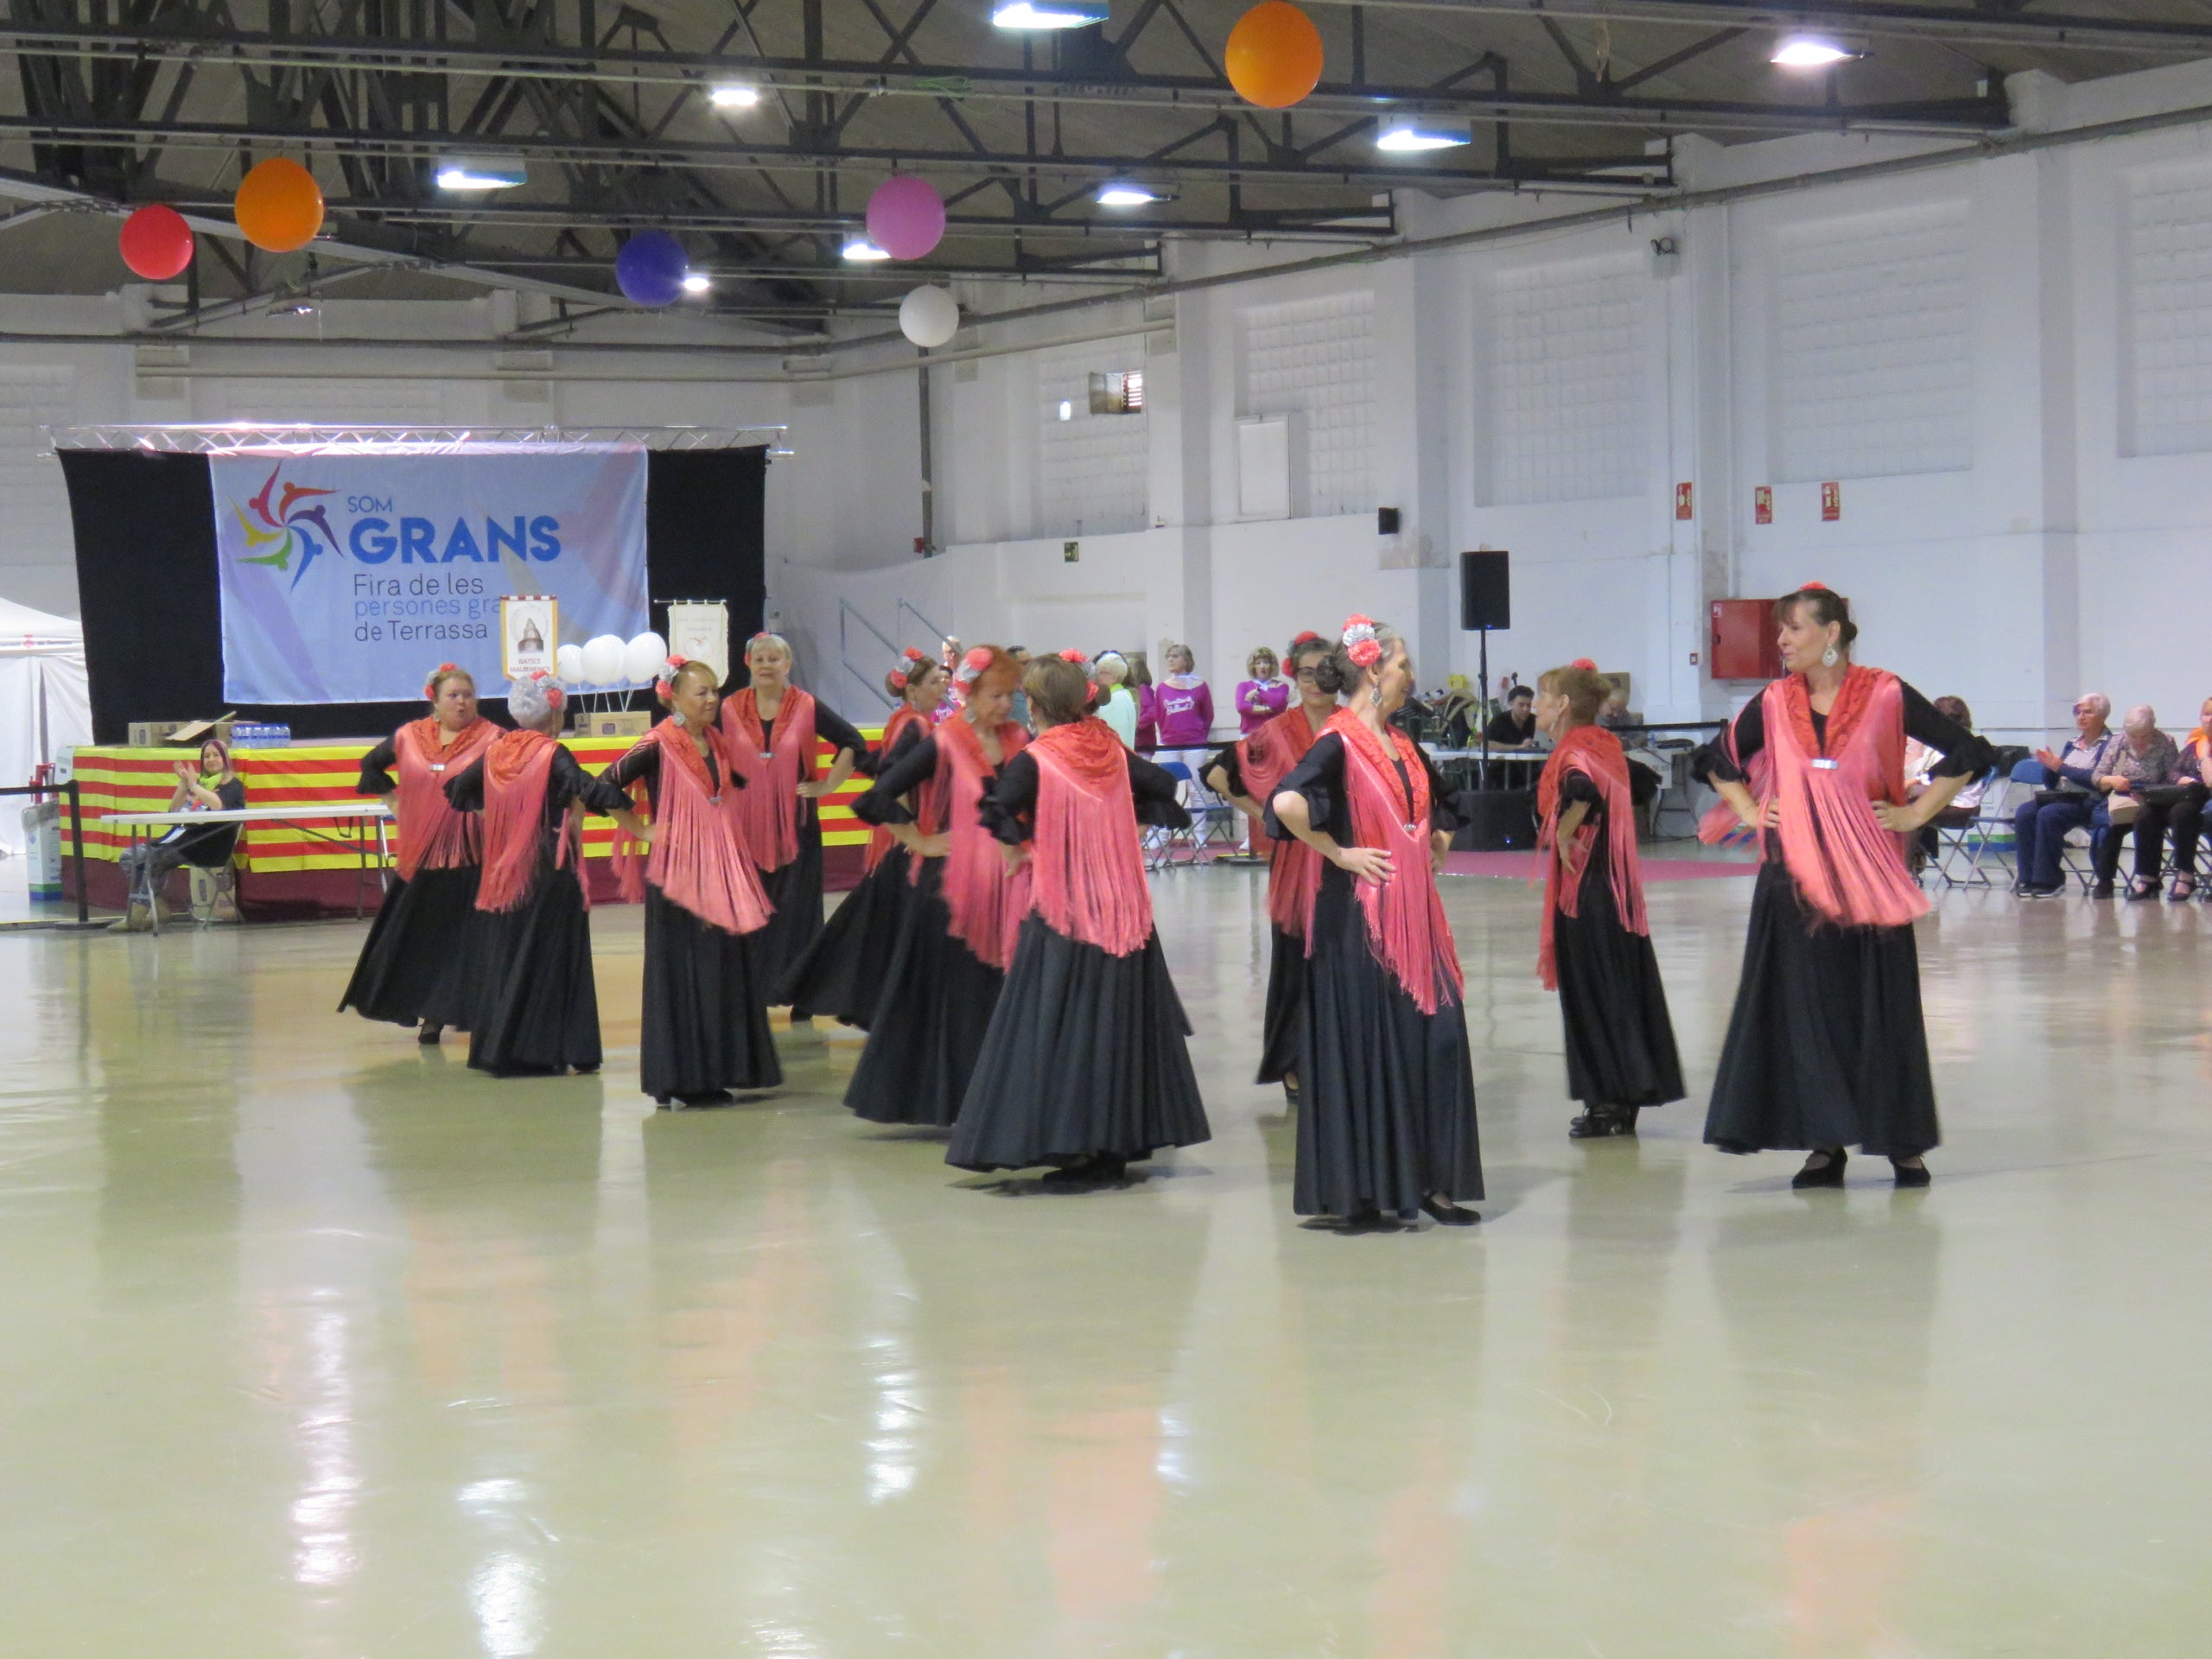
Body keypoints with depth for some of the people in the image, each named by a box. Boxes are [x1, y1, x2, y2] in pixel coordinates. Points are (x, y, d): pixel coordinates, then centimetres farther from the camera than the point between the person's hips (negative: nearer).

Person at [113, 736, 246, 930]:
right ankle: (156, 905, -18)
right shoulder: (199, 781, 23)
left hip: (208, 846, -8)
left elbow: (218, 805, -16)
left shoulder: (233, 785, 5)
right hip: (182, 833, 8)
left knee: (155, 857, -29)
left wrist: (194, 785, -8)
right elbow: (174, 810, 17)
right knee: (129, 856, -9)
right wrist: (183, 784, 3)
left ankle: (137, 915, -30)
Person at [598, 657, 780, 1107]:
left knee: (728, 968, 6)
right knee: (683, 974, -5)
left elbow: (737, 785, 30)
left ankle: (713, 1075, 13)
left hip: (723, 874, 7)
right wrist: (641, 831, -12)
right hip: (678, 874, -7)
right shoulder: (658, 747, -9)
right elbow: (605, 788, -17)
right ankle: (679, 1081, 0)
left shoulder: (718, 743, 11)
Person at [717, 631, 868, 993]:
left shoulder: (808, 708, 1)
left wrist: (828, 785, -2)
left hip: (796, 825, -1)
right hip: (746, 824, 1)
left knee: (797, 912, 0)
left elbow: (853, 744, 3)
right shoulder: (729, 710, 3)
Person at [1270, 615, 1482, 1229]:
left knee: (1437, 1037, 4)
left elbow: (1434, 808, 32)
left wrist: (1436, 846, 15)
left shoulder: (1401, 744, 13)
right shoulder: (1338, 743, -12)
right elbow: (1287, 802, -29)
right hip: (1361, 917, -8)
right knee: (1366, 1049, -3)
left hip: (1414, 916, 8)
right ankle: (1359, 1193, 4)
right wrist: (1339, 853, -19)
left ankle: (1430, 1182, 11)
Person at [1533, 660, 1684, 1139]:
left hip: (1583, 887, -9)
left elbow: (1582, 792, -35)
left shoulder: (1572, 752, -15)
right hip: (1617, 883, 9)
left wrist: (1562, 837, -21)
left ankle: (1607, 1103, 2)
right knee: (1623, 990, 11)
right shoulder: (1606, 744, 11)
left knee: (1591, 996, -1)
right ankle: (1628, 1098, 17)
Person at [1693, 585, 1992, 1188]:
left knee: (1881, 1005, 2)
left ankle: (1903, 1142, 10)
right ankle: (1824, 1142, 9)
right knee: (1806, 1007, 2)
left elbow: (1969, 754, 0)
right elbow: (1716, 762, 21)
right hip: (1795, 874, 3)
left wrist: (1915, 813, -3)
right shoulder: (1774, 704, 5)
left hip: (1868, 876, -3)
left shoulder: (1886, 696, -4)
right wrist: (1751, 813, 8)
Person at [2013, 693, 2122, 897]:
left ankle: (2048, 880, -27)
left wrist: (2062, 767, -12)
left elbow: (2098, 780, -12)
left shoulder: (2112, 742, 2)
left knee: (2049, 814, -34)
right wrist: (2049, 766, 1)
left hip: (2090, 802, -6)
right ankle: (2029, 878, -23)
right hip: (2061, 798, 6)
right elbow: (2051, 784, 22)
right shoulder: (2072, 745, 21)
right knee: (2024, 812, -23)